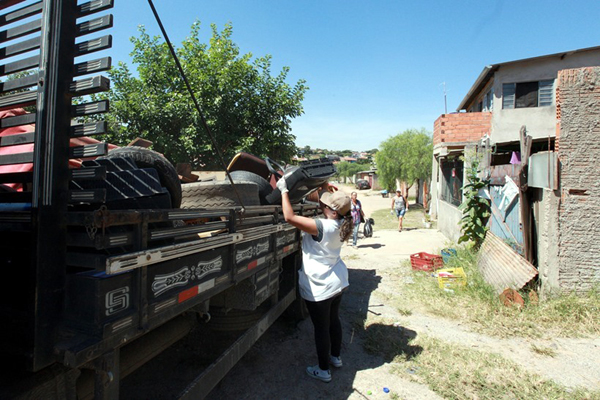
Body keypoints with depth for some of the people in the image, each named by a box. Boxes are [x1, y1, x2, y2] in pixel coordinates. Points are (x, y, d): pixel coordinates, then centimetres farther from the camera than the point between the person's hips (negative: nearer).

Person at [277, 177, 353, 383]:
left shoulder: (322, 227, -30)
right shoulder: (339, 225, -6)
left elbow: (289, 217, -32)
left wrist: (284, 190, -23)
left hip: (320, 288, -8)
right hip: (337, 281, 9)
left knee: (321, 328, 9)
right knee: (334, 320, 25)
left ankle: (323, 370, 28)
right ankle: (336, 357, 46)